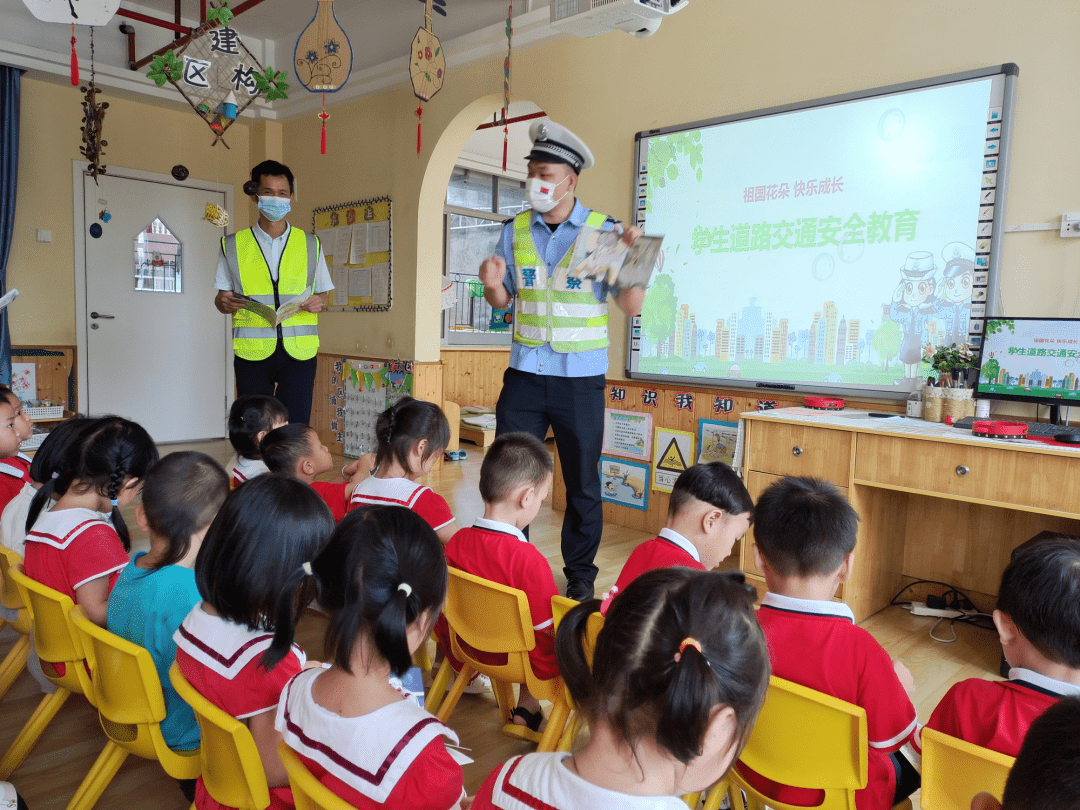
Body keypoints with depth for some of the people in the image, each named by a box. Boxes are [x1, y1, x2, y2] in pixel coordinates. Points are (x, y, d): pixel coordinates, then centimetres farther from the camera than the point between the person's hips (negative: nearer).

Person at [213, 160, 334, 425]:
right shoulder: (233, 245, 11)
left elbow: (322, 294, 16)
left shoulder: (310, 245, 13)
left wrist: (319, 302, -7)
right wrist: (224, 302, -10)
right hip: (252, 351, 0)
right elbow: (221, 298, 13)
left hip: (299, 351, 0)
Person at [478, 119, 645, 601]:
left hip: (581, 379, -3)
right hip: (525, 374, 3)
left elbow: (631, 307, -6)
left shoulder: (603, 230, -4)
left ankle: (580, 574, 24)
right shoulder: (515, 231, 6)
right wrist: (492, 284, -8)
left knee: (582, 483, 7)